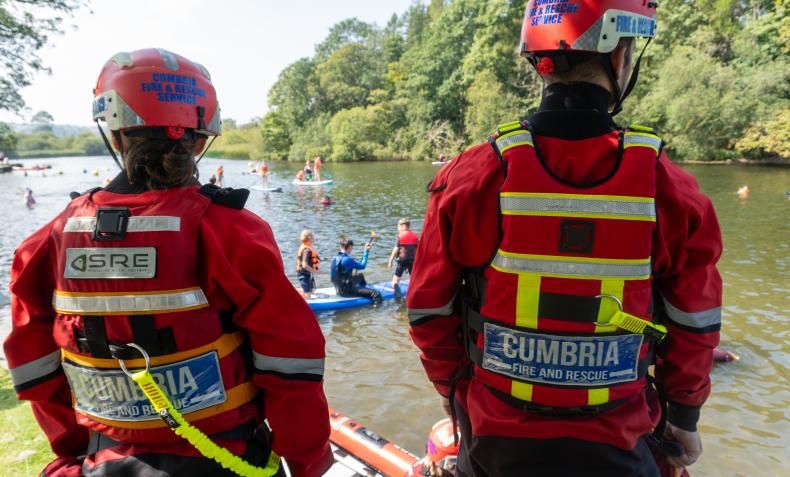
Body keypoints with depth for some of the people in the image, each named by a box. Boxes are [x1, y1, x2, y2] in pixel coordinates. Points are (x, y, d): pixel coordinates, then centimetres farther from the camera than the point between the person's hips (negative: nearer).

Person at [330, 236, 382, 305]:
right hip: (346, 291, -10)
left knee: (360, 276, 34)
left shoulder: (335, 258, 5)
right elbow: (362, 266, -11)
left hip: (338, 288, 10)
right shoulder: (347, 259, -22)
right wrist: (366, 251, -3)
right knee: (376, 294, -19)